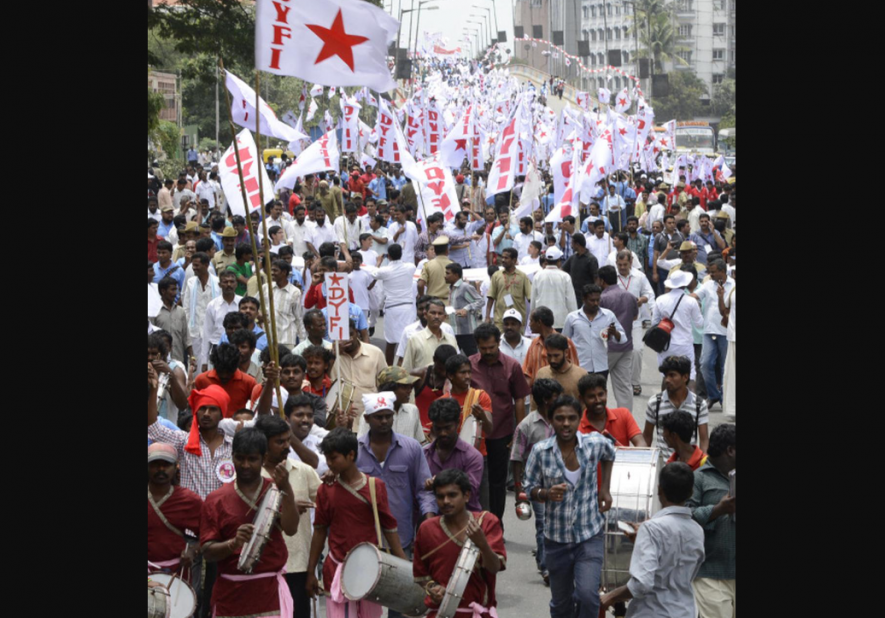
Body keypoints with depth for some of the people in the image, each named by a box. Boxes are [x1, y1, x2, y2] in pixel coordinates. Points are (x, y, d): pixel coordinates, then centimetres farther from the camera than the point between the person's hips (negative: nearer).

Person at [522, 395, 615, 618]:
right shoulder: (540, 451, -12)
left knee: (588, 595, -18)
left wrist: (604, 488, 7)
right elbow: (529, 488, -2)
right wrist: (546, 493, -23)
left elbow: (609, 455, 16)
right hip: (556, 537, 1)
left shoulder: (595, 443, -9)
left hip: (589, 535, -1)